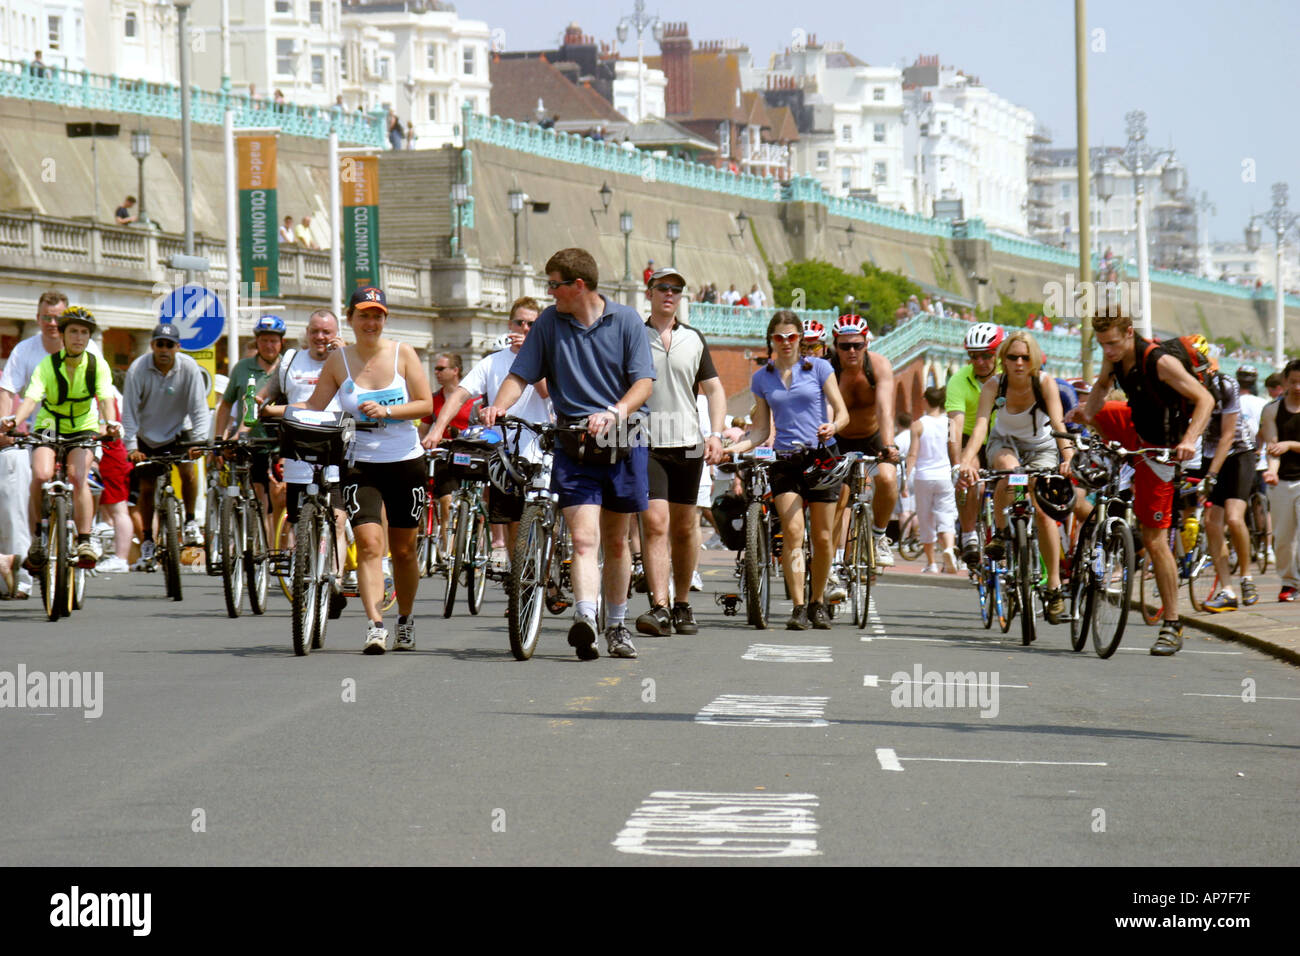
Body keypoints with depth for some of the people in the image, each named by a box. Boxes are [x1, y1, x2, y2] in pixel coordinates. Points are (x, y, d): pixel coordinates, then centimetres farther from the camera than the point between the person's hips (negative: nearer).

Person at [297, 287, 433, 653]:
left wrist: (386, 410, -19)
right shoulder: (339, 360, 1)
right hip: (361, 464, -1)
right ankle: (375, 626, -24)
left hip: (405, 462, 1)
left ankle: (406, 620, 30)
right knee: (368, 543, -17)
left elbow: (425, 404, -5)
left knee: (403, 550, 10)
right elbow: (313, 408, 4)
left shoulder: (403, 354, 0)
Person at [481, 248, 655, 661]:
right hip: (573, 446, 0)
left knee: (616, 541, 12)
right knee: (584, 538, -16)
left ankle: (617, 627, 25)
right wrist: (498, 405, -18)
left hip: (622, 443, 0)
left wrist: (615, 413, -23)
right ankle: (585, 620, -30)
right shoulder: (549, 322, 5)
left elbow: (644, 382, -5)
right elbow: (520, 374, 2)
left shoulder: (625, 321, 1)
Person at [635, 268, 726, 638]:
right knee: (654, 523, -16)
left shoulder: (694, 340, 13)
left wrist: (716, 433, 3)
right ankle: (659, 608, -22)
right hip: (646, 443, -3)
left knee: (685, 528, 7)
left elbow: (714, 389, 15)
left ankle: (682, 606, 20)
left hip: (687, 443, 3)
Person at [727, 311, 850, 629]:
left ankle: (817, 603, 19)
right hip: (786, 460, 1)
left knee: (822, 536, 2)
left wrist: (832, 427, -23)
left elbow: (842, 412, 0)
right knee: (793, 531, -16)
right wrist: (735, 447, -7)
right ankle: (798, 607, -17)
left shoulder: (819, 368, 3)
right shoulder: (761, 379, 9)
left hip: (822, 457, -1)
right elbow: (761, 430, 11)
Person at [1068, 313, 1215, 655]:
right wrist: (1088, 411, -8)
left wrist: (1189, 439, -44)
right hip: (1135, 426, 8)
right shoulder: (1114, 357, -7)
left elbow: (1205, 399, -28)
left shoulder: (1159, 362, -29)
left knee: (1154, 540, -9)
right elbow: (1102, 385, 14)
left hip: (1158, 447, -8)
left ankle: (1172, 627, -3)